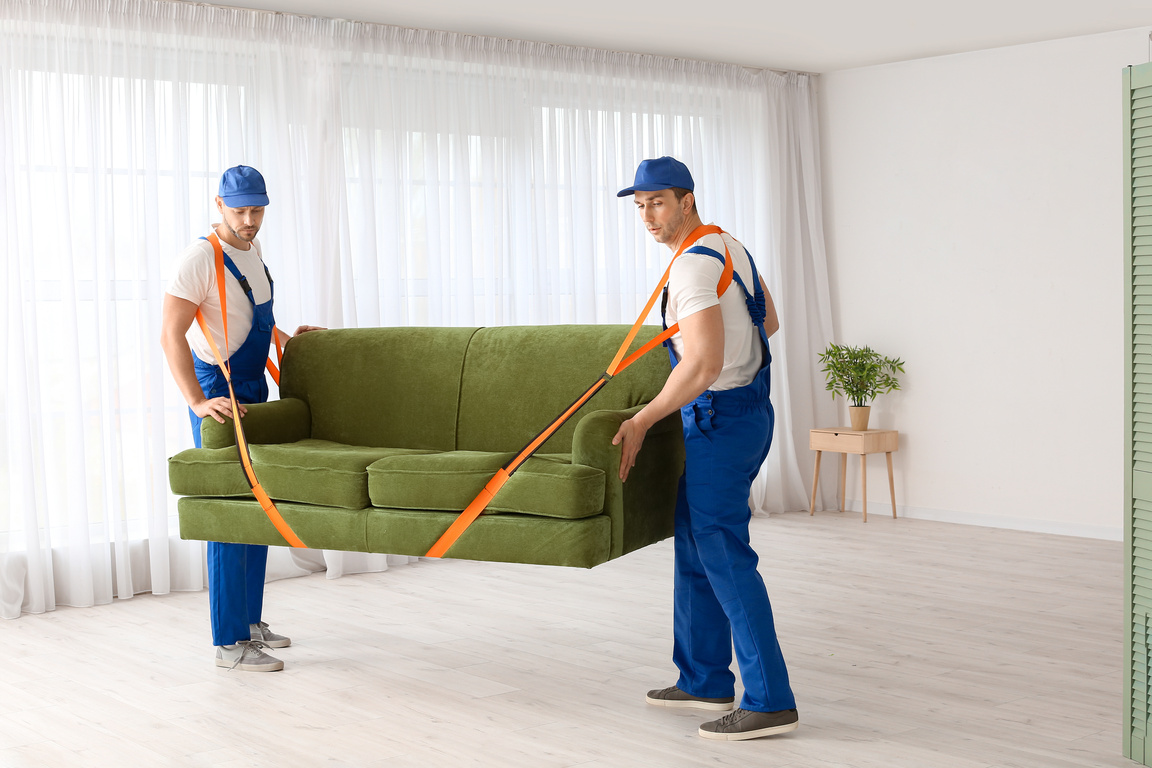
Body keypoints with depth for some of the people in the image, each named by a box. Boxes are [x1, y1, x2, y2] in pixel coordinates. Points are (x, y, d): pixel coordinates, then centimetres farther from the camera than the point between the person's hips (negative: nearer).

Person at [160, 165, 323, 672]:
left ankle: (249, 621, 24)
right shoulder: (201, 256, -17)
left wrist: (284, 336, 21)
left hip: (253, 391, 9)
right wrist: (198, 402, -31)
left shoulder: (253, 251, 10)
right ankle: (229, 643, -4)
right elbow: (171, 333, -25)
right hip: (219, 397, -9)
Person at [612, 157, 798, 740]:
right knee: (694, 550, 16)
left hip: (720, 419, -10)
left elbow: (704, 366, -28)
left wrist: (641, 421, -20)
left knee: (724, 557, -7)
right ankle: (704, 681, 25)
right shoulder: (728, 245, 12)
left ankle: (770, 702, -4)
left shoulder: (693, 264, -19)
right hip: (747, 411, 10)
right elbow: (769, 322, 23)